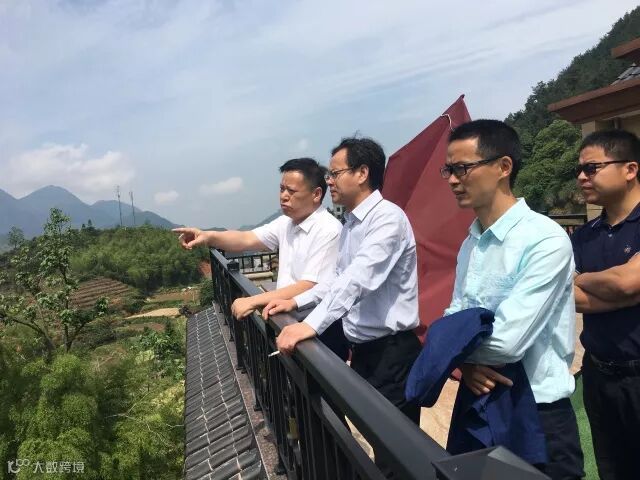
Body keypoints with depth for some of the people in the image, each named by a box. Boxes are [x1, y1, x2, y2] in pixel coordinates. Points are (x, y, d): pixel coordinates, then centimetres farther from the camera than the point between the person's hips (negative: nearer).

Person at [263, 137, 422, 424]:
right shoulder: (350, 223, 12)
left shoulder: (387, 217, -17)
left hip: (392, 351, -9)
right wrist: (296, 302, 12)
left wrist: (312, 325, -36)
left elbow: (359, 278, -30)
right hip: (362, 349, 9)